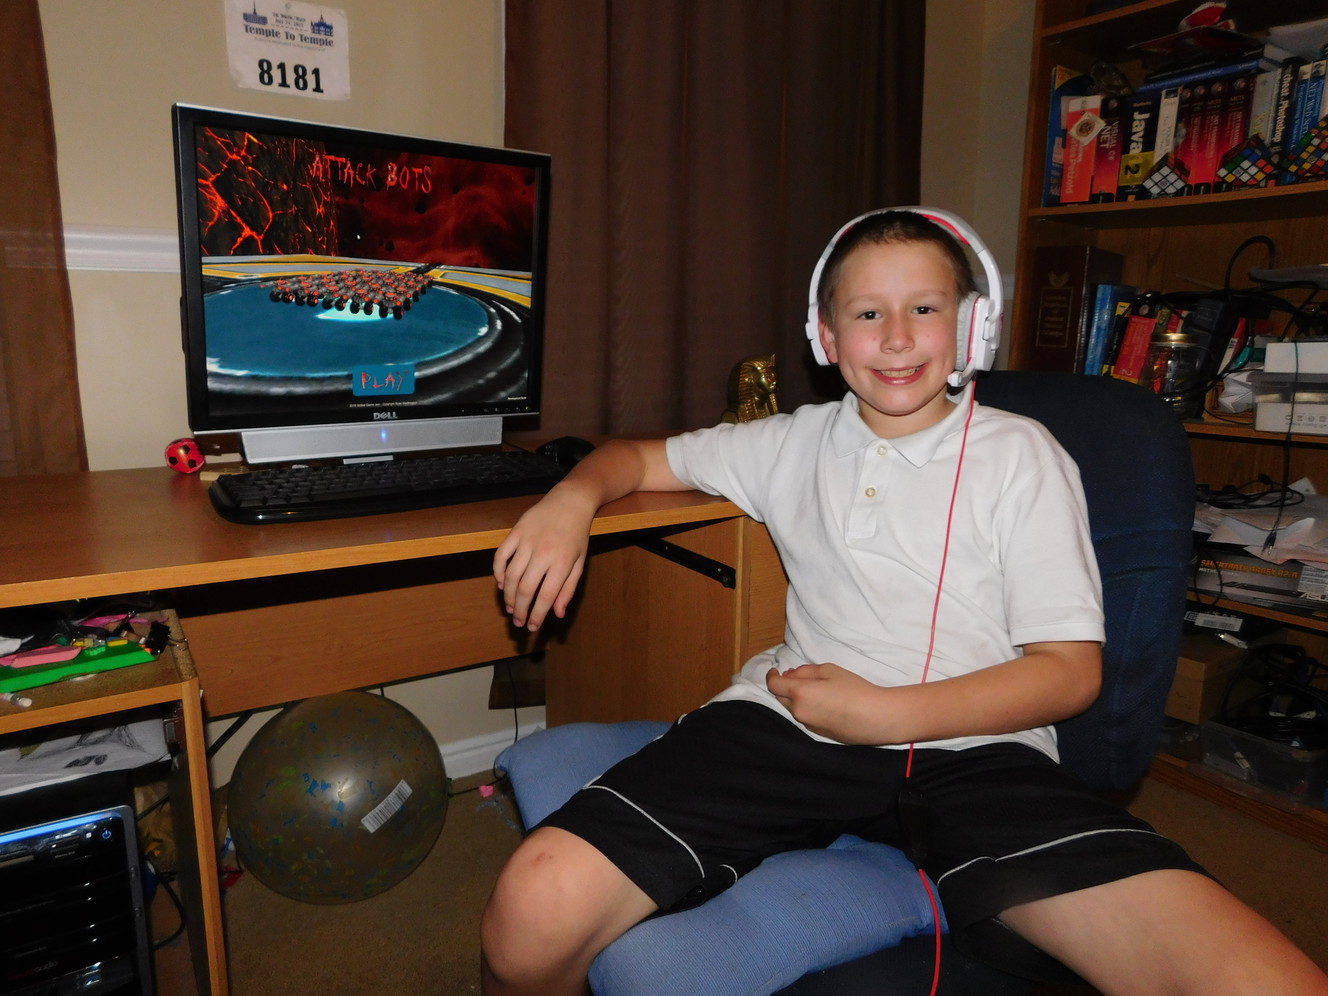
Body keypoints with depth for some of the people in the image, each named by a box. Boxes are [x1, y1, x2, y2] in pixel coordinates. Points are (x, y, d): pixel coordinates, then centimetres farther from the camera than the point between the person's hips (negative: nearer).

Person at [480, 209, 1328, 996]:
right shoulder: (796, 443, 15)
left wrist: (879, 712, -8)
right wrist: (574, 499, 0)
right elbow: (642, 457, 25)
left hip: (972, 747, 0)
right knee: (535, 908, -24)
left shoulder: (1020, 456, 8)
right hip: (791, 727, 1)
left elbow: (1072, 670, 4)